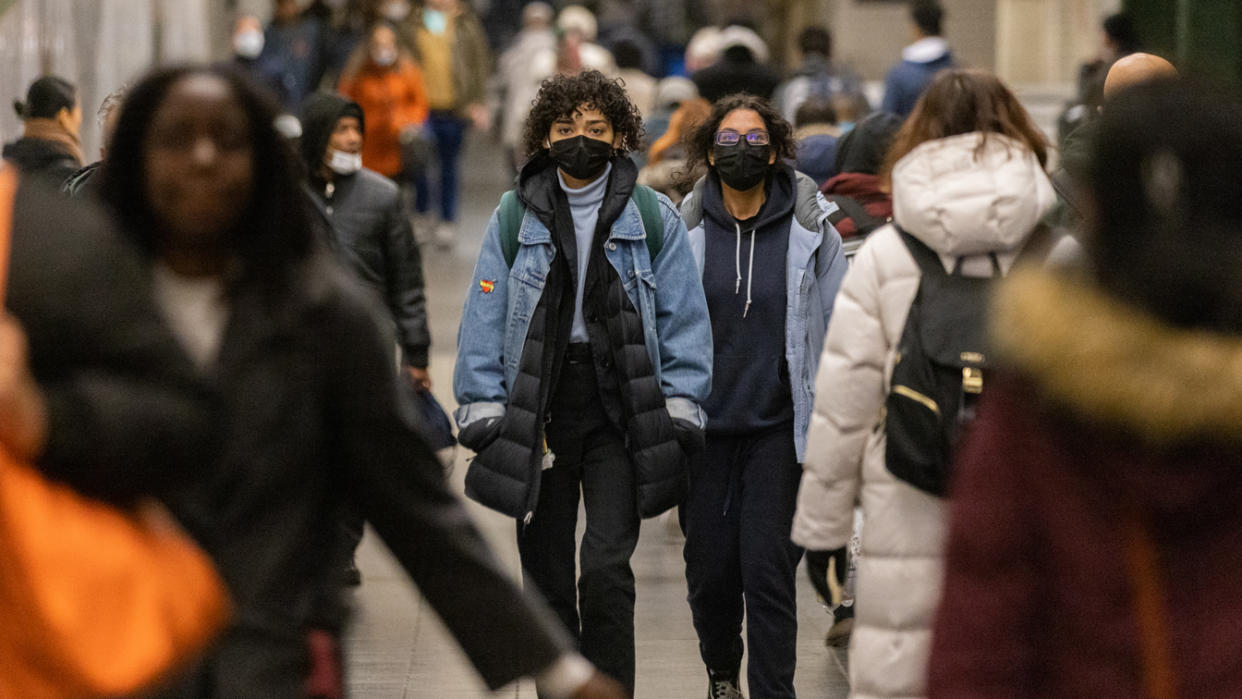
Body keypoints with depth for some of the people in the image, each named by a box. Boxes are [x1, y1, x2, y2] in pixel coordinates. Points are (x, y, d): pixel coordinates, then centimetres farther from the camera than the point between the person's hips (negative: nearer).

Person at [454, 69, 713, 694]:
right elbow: (483, 322, 7)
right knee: (546, 578, 7)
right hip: (538, 412, 2)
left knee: (606, 569, -13)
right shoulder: (515, 217, 6)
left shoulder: (652, 219, 3)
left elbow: (684, 321, 5)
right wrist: (483, 410, 0)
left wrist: (680, 410, -2)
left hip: (620, 407, -2)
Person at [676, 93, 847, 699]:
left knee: (768, 569, -10)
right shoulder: (685, 230, 2)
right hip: (702, 423, 2)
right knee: (708, 569, 8)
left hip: (778, 427, -2)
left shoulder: (810, 230, 0)